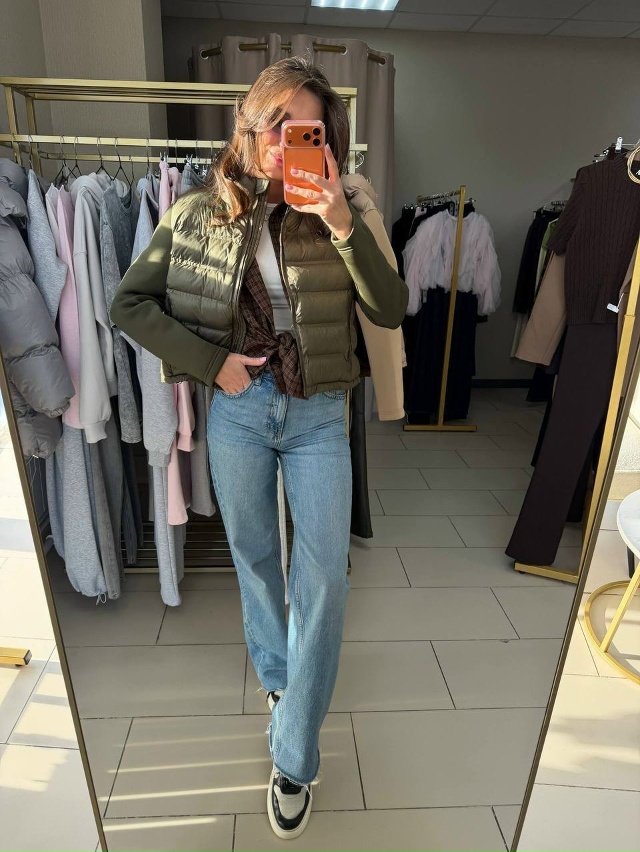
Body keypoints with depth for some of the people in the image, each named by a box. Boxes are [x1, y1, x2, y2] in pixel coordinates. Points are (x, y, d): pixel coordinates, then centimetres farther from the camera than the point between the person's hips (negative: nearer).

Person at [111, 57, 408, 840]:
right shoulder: (199, 213, 0)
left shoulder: (334, 212, 0)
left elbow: (390, 311, -8)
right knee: (253, 556, 16)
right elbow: (127, 303, 2)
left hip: (318, 415, 0)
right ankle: (275, 676, 46)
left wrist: (341, 222, -19)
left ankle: (293, 758, 19)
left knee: (324, 578, -2)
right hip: (238, 408, 1)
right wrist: (212, 360, -8)